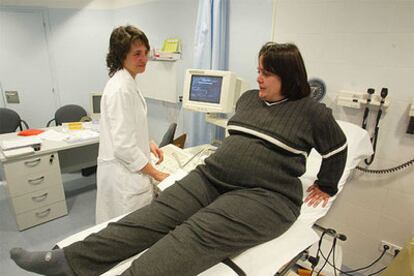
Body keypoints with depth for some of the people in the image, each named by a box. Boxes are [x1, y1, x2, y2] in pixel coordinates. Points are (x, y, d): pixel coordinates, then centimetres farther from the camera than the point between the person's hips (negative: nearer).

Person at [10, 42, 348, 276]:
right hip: (212, 177, 6)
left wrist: (325, 187, 17)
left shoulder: (311, 112, 2)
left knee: (195, 236, -28)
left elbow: (338, 149, 12)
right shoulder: (249, 98, 17)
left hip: (265, 195, -5)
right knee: (155, 216, -13)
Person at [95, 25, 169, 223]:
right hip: (123, 176, -9)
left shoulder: (127, 82, 9)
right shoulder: (121, 89, -22)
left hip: (126, 171, 9)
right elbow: (123, 146, -25)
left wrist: (147, 144, 7)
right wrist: (156, 174, -16)